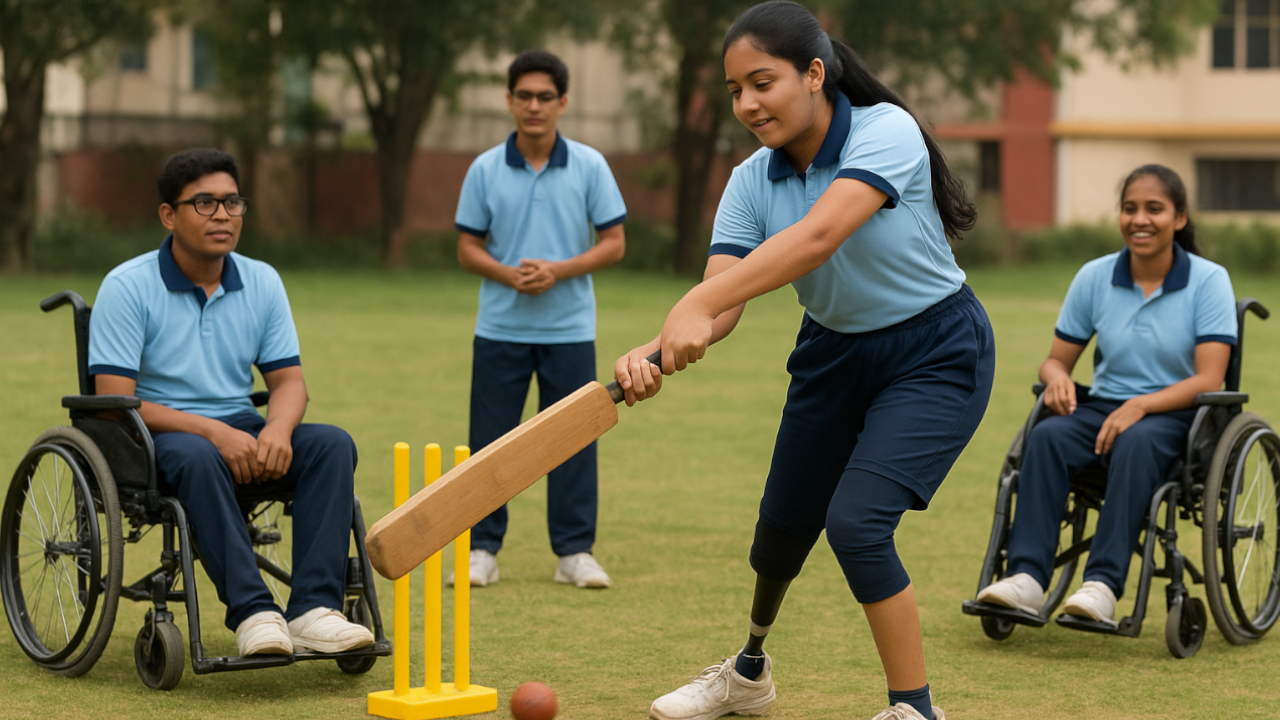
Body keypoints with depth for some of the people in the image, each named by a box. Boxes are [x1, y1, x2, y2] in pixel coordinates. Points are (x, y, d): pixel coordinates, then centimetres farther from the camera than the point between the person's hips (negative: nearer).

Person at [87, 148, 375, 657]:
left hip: (241, 430, 5)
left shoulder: (262, 282, 8)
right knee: (197, 456, -39)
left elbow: (289, 380, 8)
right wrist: (214, 432, -24)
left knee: (332, 443, -22)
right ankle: (253, 614, -43)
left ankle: (313, 611, -33)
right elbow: (115, 402, -14)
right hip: (157, 439, -5)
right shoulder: (127, 287, -7)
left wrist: (277, 429, -17)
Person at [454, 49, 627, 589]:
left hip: (569, 328, 0)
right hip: (500, 327, 1)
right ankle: (483, 549, 11)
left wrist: (559, 270, -14)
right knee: (490, 439, 2)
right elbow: (468, 248, 5)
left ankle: (574, 551, 11)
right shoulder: (485, 170, 1)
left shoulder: (589, 166, -1)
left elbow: (614, 242, 1)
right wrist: (508, 274, -14)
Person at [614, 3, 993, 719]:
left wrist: (698, 307, -51)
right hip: (834, 353, 6)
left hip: (935, 357, -6)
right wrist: (656, 353, -43)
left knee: (855, 520, -22)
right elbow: (722, 298, -21)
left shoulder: (887, 132, -27)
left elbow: (818, 236, -42)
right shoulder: (752, 182, -10)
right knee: (783, 525, 16)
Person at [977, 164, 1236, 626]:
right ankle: (1027, 578, -38)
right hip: (1104, 405, 3)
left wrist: (1140, 406, -26)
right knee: (1046, 436, -29)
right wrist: (1057, 378, -15)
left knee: (1135, 442, -38)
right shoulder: (1095, 278, 5)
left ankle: (1103, 585, -45)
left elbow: (1208, 380, -12)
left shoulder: (1208, 281, -4)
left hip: (1175, 415, -3)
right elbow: (1057, 359, 11)